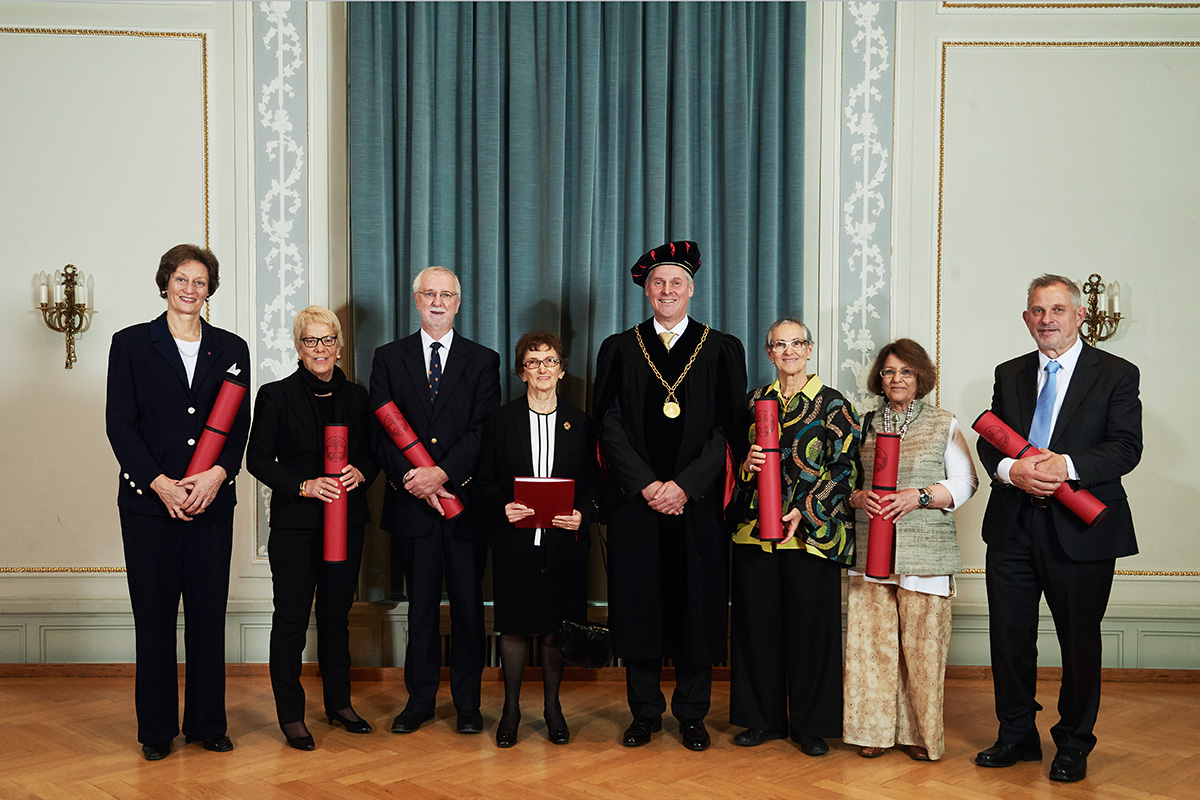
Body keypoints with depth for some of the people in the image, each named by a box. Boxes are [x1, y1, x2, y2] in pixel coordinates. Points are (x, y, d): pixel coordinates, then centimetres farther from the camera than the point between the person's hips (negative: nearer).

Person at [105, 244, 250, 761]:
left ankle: (207, 723, 17)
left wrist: (218, 473, -11)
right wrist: (160, 483, -12)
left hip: (212, 499, 2)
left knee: (209, 611, 5)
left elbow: (240, 424, 7)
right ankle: (156, 729, 15)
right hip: (148, 499, -2)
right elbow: (119, 424, -2)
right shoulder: (131, 344, 4)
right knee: (154, 615, 4)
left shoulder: (231, 349, 10)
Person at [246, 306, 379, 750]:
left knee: (337, 614, 12)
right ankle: (291, 714, 10)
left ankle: (339, 702, 25)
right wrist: (304, 485, -17)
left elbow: (373, 453, 14)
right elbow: (257, 459, -5)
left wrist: (361, 473, -8)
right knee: (291, 618, 0)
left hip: (347, 521, 4)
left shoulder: (356, 397, 9)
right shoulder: (276, 396, -2)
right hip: (295, 524, -3)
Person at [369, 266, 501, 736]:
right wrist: (414, 479, -14)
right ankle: (420, 699, 20)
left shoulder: (483, 361, 6)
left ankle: (468, 702, 17)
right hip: (411, 503, 1)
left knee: (468, 605, 5)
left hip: (465, 500, 0)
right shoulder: (389, 358, 8)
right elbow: (381, 432, 1)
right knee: (420, 605, 8)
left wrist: (442, 473, -18)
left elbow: (484, 432, -5)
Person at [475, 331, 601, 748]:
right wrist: (502, 507, -15)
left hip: (563, 544, 1)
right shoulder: (501, 420, 4)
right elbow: (485, 482, 4)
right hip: (514, 542, -1)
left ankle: (553, 707, 25)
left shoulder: (579, 423, 6)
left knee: (555, 628, 8)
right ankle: (511, 709, 21)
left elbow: (592, 484, 7)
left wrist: (582, 514, -11)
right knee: (514, 628, 5)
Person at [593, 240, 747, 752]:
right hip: (634, 500, 1)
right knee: (638, 603, 4)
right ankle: (645, 713, 17)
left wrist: (685, 485, -12)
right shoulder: (619, 349, 9)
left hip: (697, 501, -1)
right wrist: (646, 485, -10)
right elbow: (610, 425, 2)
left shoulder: (722, 349, 6)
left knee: (696, 603, 3)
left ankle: (692, 714, 16)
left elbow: (727, 427, -1)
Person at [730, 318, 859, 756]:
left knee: (810, 625, 1)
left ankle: (810, 724, 13)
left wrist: (805, 512, -15)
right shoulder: (755, 401, 13)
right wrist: (747, 464, -7)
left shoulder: (833, 404, 2)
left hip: (812, 533, -3)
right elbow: (736, 460, 18)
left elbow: (844, 467, -4)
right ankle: (764, 718, 19)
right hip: (756, 530, 3)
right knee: (757, 624, 6)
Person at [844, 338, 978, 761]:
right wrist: (859, 497, -5)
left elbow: (965, 483, 2)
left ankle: (920, 733, 10)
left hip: (925, 550, -2)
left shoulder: (944, 425, 6)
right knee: (871, 638, 1)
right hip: (870, 548, 2)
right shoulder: (865, 425, 13)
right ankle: (874, 729, 12)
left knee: (922, 640, -3)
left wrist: (918, 497, -12)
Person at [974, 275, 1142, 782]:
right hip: (1013, 527, 4)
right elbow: (988, 443, 7)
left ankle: (1073, 744, 25)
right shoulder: (1010, 374, 12)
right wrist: (1011, 470, -14)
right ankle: (1017, 736, 26)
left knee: (1080, 640, 8)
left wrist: (1066, 466, -24)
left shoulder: (1116, 374, -1)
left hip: (1079, 530, -3)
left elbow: (1126, 448, -9)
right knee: (1009, 638, 10)